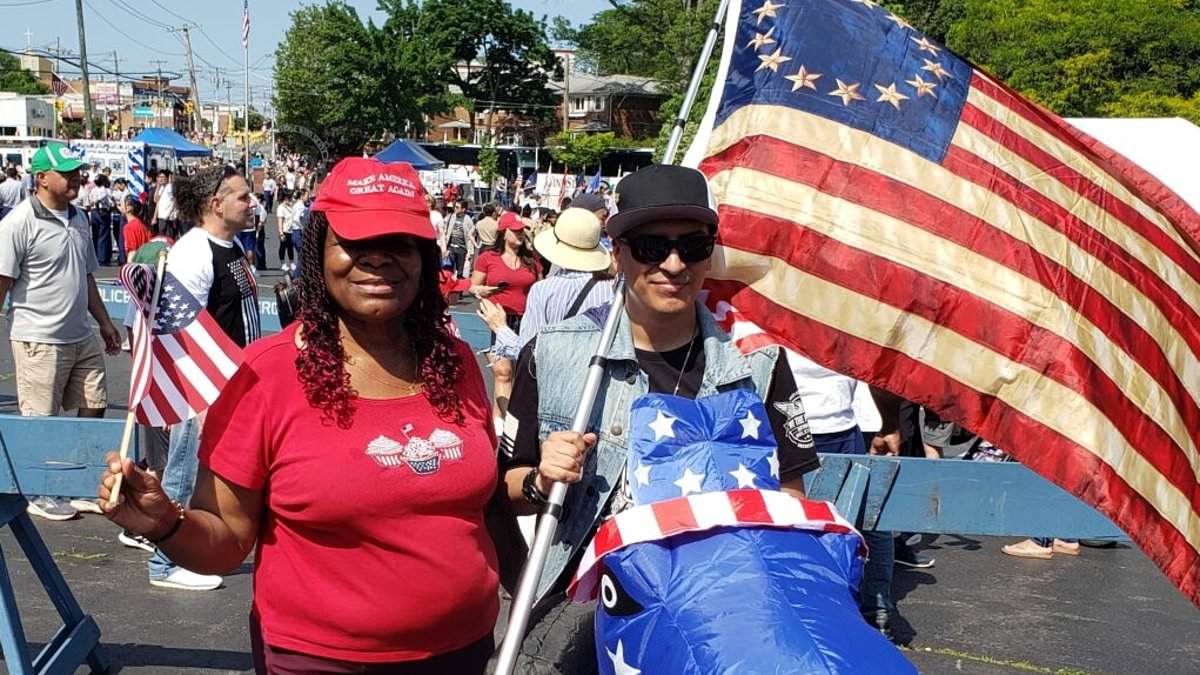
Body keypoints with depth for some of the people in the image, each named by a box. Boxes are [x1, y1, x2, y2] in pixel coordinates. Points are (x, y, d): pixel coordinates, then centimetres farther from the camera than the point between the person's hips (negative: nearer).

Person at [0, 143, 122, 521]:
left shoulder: (78, 219, 10)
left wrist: (103, 320, 18)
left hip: (81, 336, 8)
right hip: (40, 340, -8)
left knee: (94, 407, 12)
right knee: (41, 421, 4)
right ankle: (38, 495, 20)